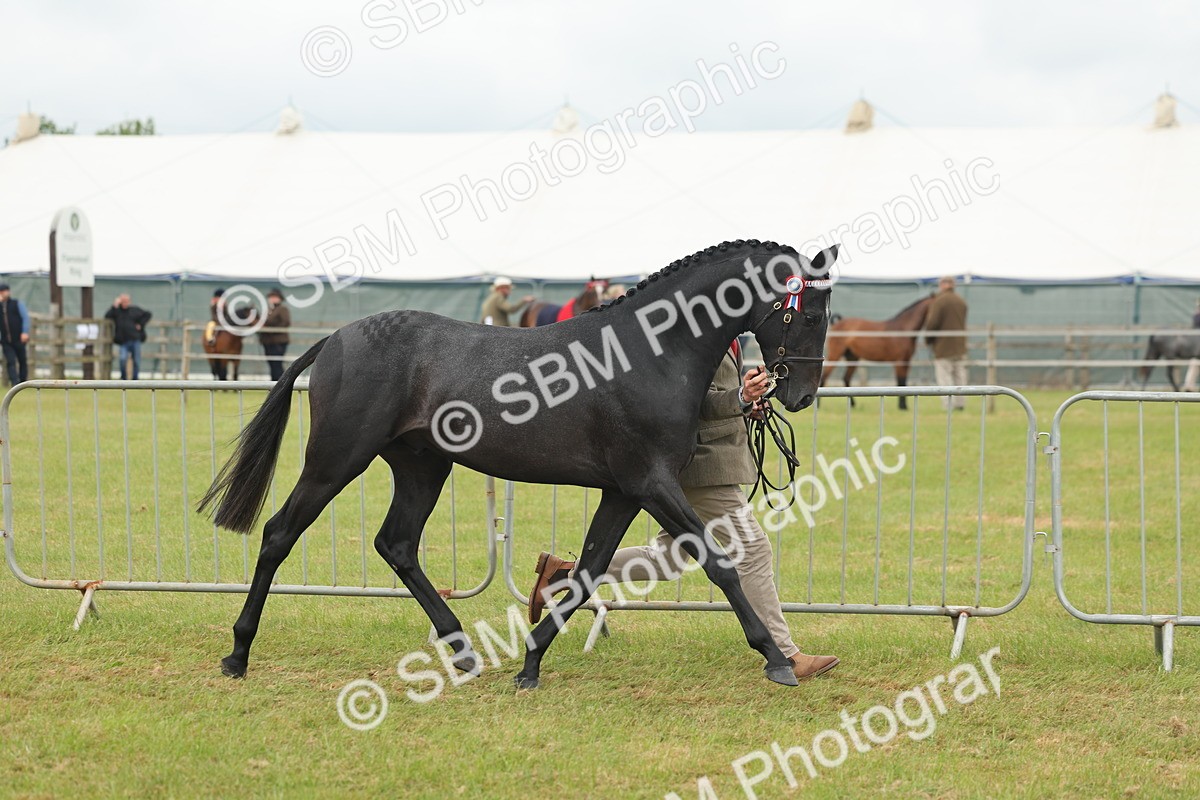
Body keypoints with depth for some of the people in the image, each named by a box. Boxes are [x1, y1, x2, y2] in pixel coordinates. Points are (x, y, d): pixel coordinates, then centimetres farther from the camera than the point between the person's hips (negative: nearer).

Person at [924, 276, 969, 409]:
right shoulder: (962, 302, 9)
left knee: (944, 376, -3)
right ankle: (960, 403, 12)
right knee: (959, 375, 11)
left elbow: (932, 323, -17)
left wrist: (928, 340, -2)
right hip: (960, 346, 6)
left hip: (943, 346, -6)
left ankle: (948, 404, -8)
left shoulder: (939, 301, -13)